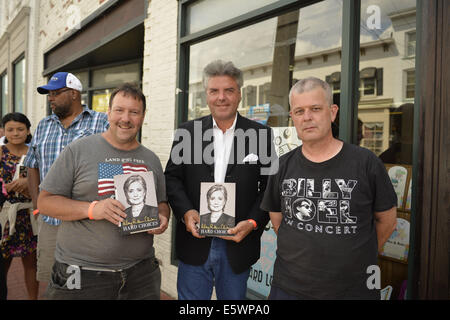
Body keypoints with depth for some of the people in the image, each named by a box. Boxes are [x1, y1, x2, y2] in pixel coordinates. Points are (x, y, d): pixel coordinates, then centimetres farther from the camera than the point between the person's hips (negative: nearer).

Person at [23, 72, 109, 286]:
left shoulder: (102, 123, 0)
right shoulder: (43, 126, 16)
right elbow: (33, 167, 20)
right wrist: (37, 206, 8)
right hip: (50, 220, 5)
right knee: (50, 281, 11)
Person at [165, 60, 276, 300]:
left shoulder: (261, 135, -1)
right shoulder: (187, 132, 3)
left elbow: (270, 187, -1)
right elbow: (172, 177, 3)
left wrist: (253, 222, -14)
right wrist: (186, 212, -12)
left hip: (237, 245, 0)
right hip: (194, 243, 1)